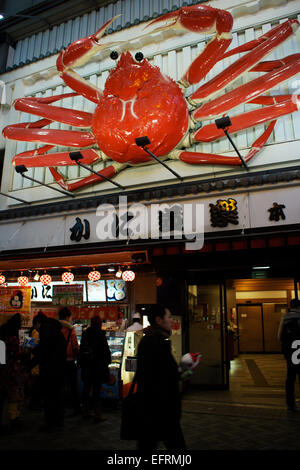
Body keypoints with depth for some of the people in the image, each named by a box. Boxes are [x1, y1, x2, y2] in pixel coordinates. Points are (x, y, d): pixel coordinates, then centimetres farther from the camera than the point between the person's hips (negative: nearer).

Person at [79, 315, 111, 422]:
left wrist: (82, 363, 18)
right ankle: (98, 415, 3)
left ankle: (86, 411, 26)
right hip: (97, 365, -6)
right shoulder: (100, 334, -13)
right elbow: (105, 349, -12)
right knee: (96, 389, -2)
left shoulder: (85, 333, 5)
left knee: (86, 388, 15)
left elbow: (81, 349, 11)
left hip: (86, 365, 6)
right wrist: (108, 360, 1)